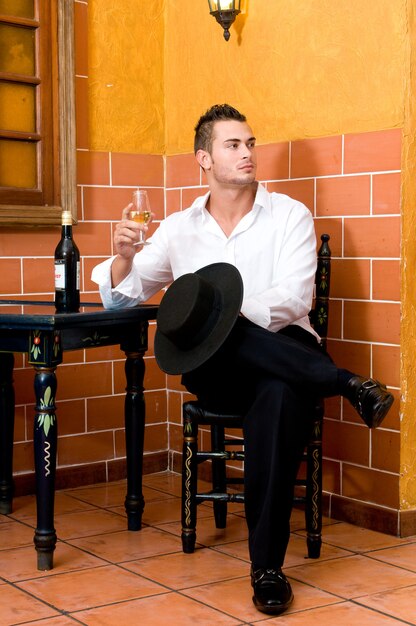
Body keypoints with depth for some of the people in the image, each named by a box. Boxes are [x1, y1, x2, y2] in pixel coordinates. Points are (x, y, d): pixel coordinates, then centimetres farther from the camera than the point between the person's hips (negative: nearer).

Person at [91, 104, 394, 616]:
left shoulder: (289, 216, 5)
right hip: (215, 369, 2)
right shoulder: (179, 228, 14)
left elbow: (293, 300, -9)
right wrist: (123, 255, -10)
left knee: (279, 397, -39)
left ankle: (267, 566, -31)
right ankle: (347, 384, -26)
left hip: (281, 354, -2)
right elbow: (123, 295, 13)